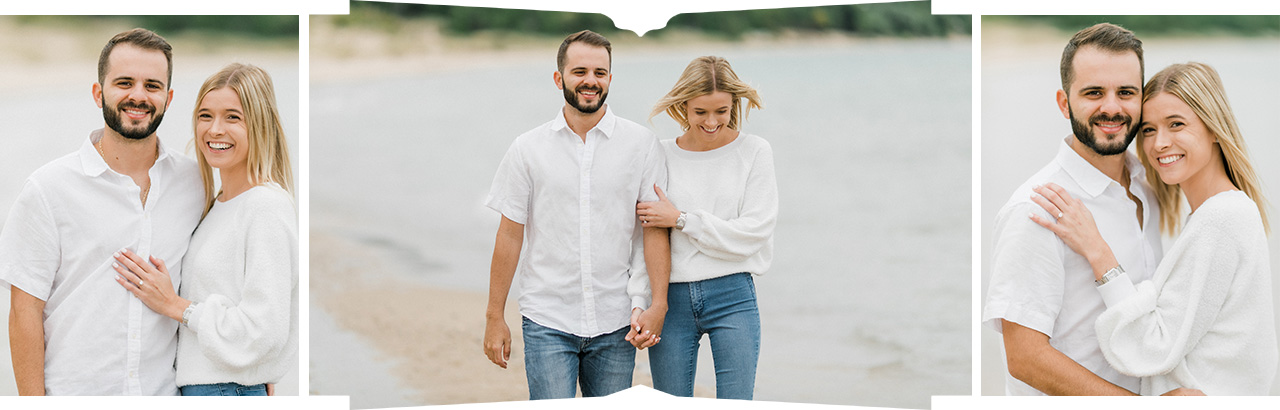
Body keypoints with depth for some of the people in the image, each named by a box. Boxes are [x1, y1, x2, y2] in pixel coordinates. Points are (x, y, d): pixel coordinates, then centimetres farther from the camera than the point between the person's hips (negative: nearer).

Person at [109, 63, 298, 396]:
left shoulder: (268, 206, -14)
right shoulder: (218, 204, 14)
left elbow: (264, 332, -19)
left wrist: (174, 306, -11)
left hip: (231, 391, -8)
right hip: (198, 387, 8)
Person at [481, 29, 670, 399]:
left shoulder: (640, 144, 2)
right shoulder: (529, 149, 3)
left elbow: (655, 228, 0)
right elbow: (510, 235, 5)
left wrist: (657, 304, -10)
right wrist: (494, 317, 3)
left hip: (615, 325, 1)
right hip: (547, 320, -1)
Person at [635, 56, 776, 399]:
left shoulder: (755, 151, 1)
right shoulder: (662, 155, 5)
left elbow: (752, 233, -6)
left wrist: (681, 219, -8)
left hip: (732, 297, -2)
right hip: (672, 298, 2)